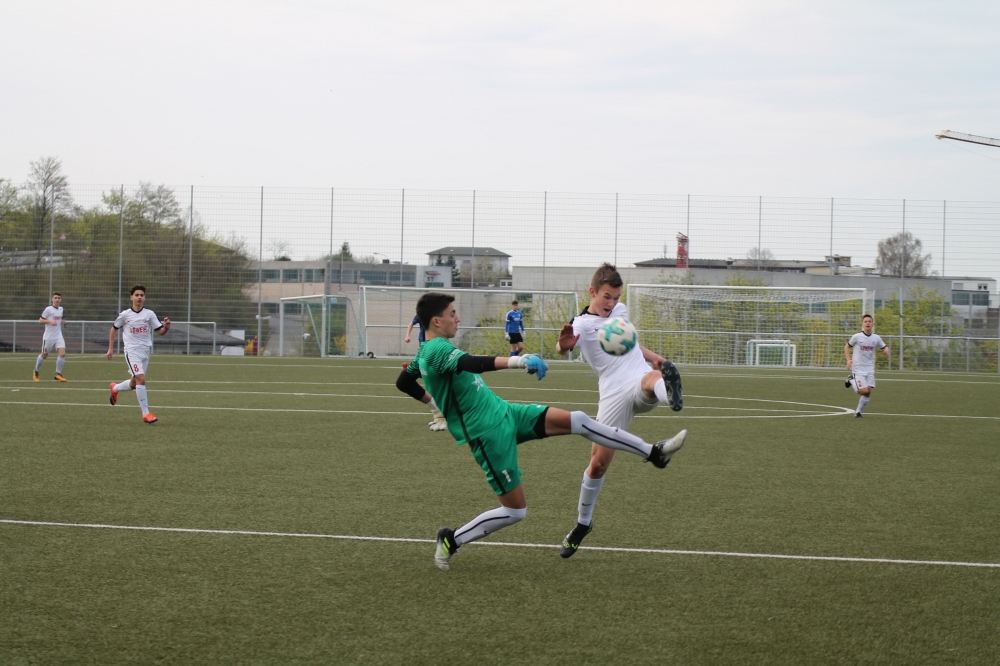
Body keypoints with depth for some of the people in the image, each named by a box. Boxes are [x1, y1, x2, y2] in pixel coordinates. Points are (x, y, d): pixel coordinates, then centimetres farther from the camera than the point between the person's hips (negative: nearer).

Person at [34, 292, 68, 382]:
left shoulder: (61, 309, 9)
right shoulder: (48, 309, -10)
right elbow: (40, 320, -9)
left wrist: (62, 321, 4)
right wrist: (50, 321, -24)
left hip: (58, 336, 4)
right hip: (48, 336, -4)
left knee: (62, 354, -15)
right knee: (44, 355, 8)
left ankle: (58, 374, -7)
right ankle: (36, 373, 30)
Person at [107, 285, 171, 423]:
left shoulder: (149, 314, 1)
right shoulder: (125, 314, -3)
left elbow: (160, 332, -1)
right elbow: (114, 329, 11)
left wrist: (166, 327, -24)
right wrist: (110, 348, 9)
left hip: (145, 351, 4)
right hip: (132, 350, -4)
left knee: (134, 384, 14)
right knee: (141, 379, -21)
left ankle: (115, 388, 47)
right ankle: (146, 413, -17)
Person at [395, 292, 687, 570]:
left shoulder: (426, 353, 11)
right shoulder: (437, 350, -20)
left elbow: (403, 382, 26)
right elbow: (471, 364, -40)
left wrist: (434, 399, 39)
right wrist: (515, 361, -51)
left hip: (504, 412, 10)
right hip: (490, 434, -10)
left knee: (578, 421, -1)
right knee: (515, 511, -5)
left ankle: (653, 452, 4)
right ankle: (452, 540, 13)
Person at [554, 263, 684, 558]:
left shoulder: (621, 311, 15)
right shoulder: (582, 324, -2)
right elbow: (562, 346, -26)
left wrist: (654, 357, 24)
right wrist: (564, 344, -49)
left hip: (641, 387, 2)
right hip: (614, 397, -2)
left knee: (651, 379, -37)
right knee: (598, 463, 2)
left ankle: (669, 391, -77)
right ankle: (583, 524, 24)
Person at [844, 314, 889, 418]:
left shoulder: (876, 338, 1)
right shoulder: (857, 337, -9)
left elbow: (884, 347, 14)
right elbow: (847, 347, 5)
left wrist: (886, 350, -10)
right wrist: (849, 360, -7)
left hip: (870, 369, 4)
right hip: (858, 369, -4)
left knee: (868, 392, -1)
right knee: (864, 391, -14)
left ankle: (858, 412, 15)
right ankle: (851, 381, 14)